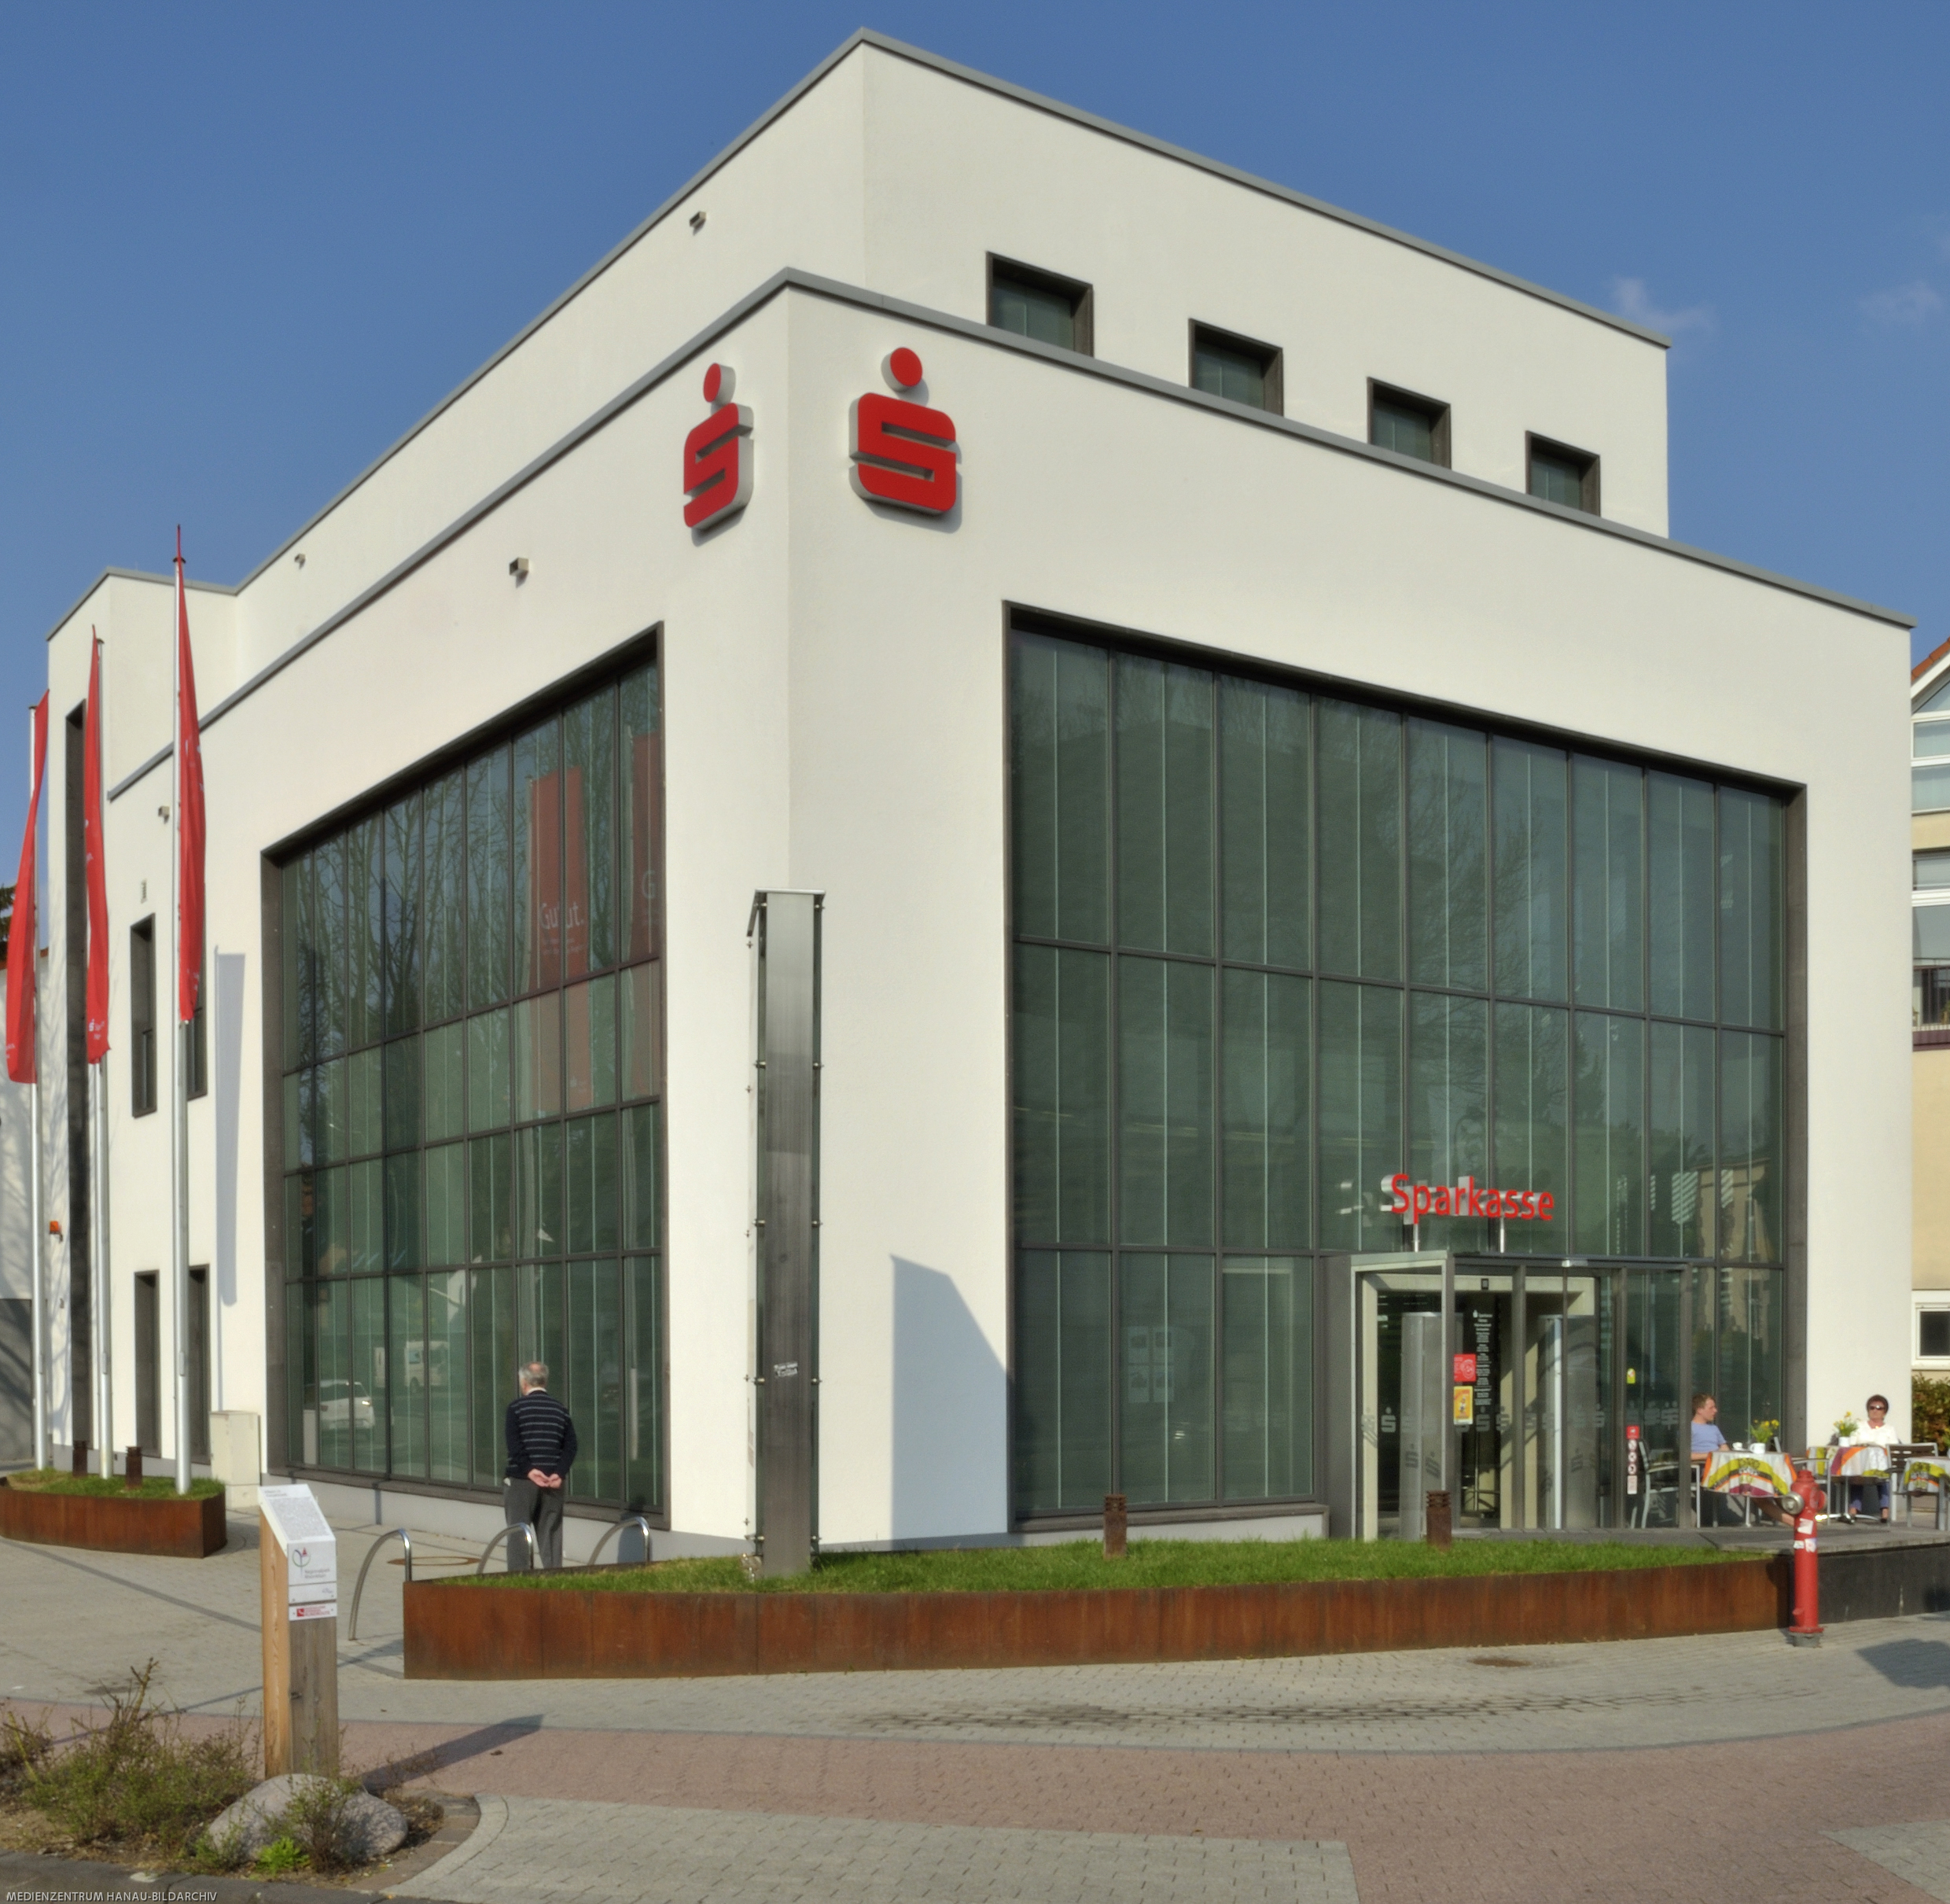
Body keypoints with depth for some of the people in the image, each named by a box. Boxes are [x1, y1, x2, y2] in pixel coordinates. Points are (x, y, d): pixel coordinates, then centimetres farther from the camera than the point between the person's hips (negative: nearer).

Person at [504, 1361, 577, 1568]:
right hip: (553, 1483, 3)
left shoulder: (516, 1407, -3)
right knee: (551, 1535, 7)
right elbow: (571, 1446, 0)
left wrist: (529, 1470, -15)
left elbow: (514, 1445, -13)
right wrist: (559, 1473, -7)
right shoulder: (560, 1409, 8)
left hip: (522, 1480, -3)